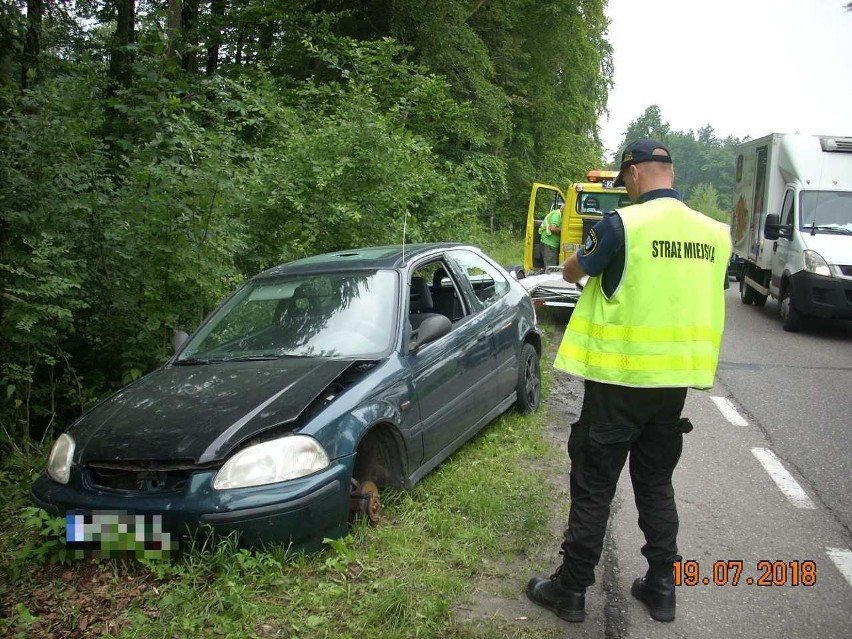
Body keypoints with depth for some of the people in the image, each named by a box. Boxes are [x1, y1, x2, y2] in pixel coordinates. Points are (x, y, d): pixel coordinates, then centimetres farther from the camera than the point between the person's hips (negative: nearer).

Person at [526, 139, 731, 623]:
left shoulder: (623, 224, -14)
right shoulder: (714, 233, 4)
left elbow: (572, 273, 2)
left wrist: (591, 252, 22)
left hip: (620, 378, -5)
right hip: (675, 380, 6)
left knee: (594, 487, 5)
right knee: (657, 483, 19)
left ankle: (571, 590, 16)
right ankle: (662, 586, 27)